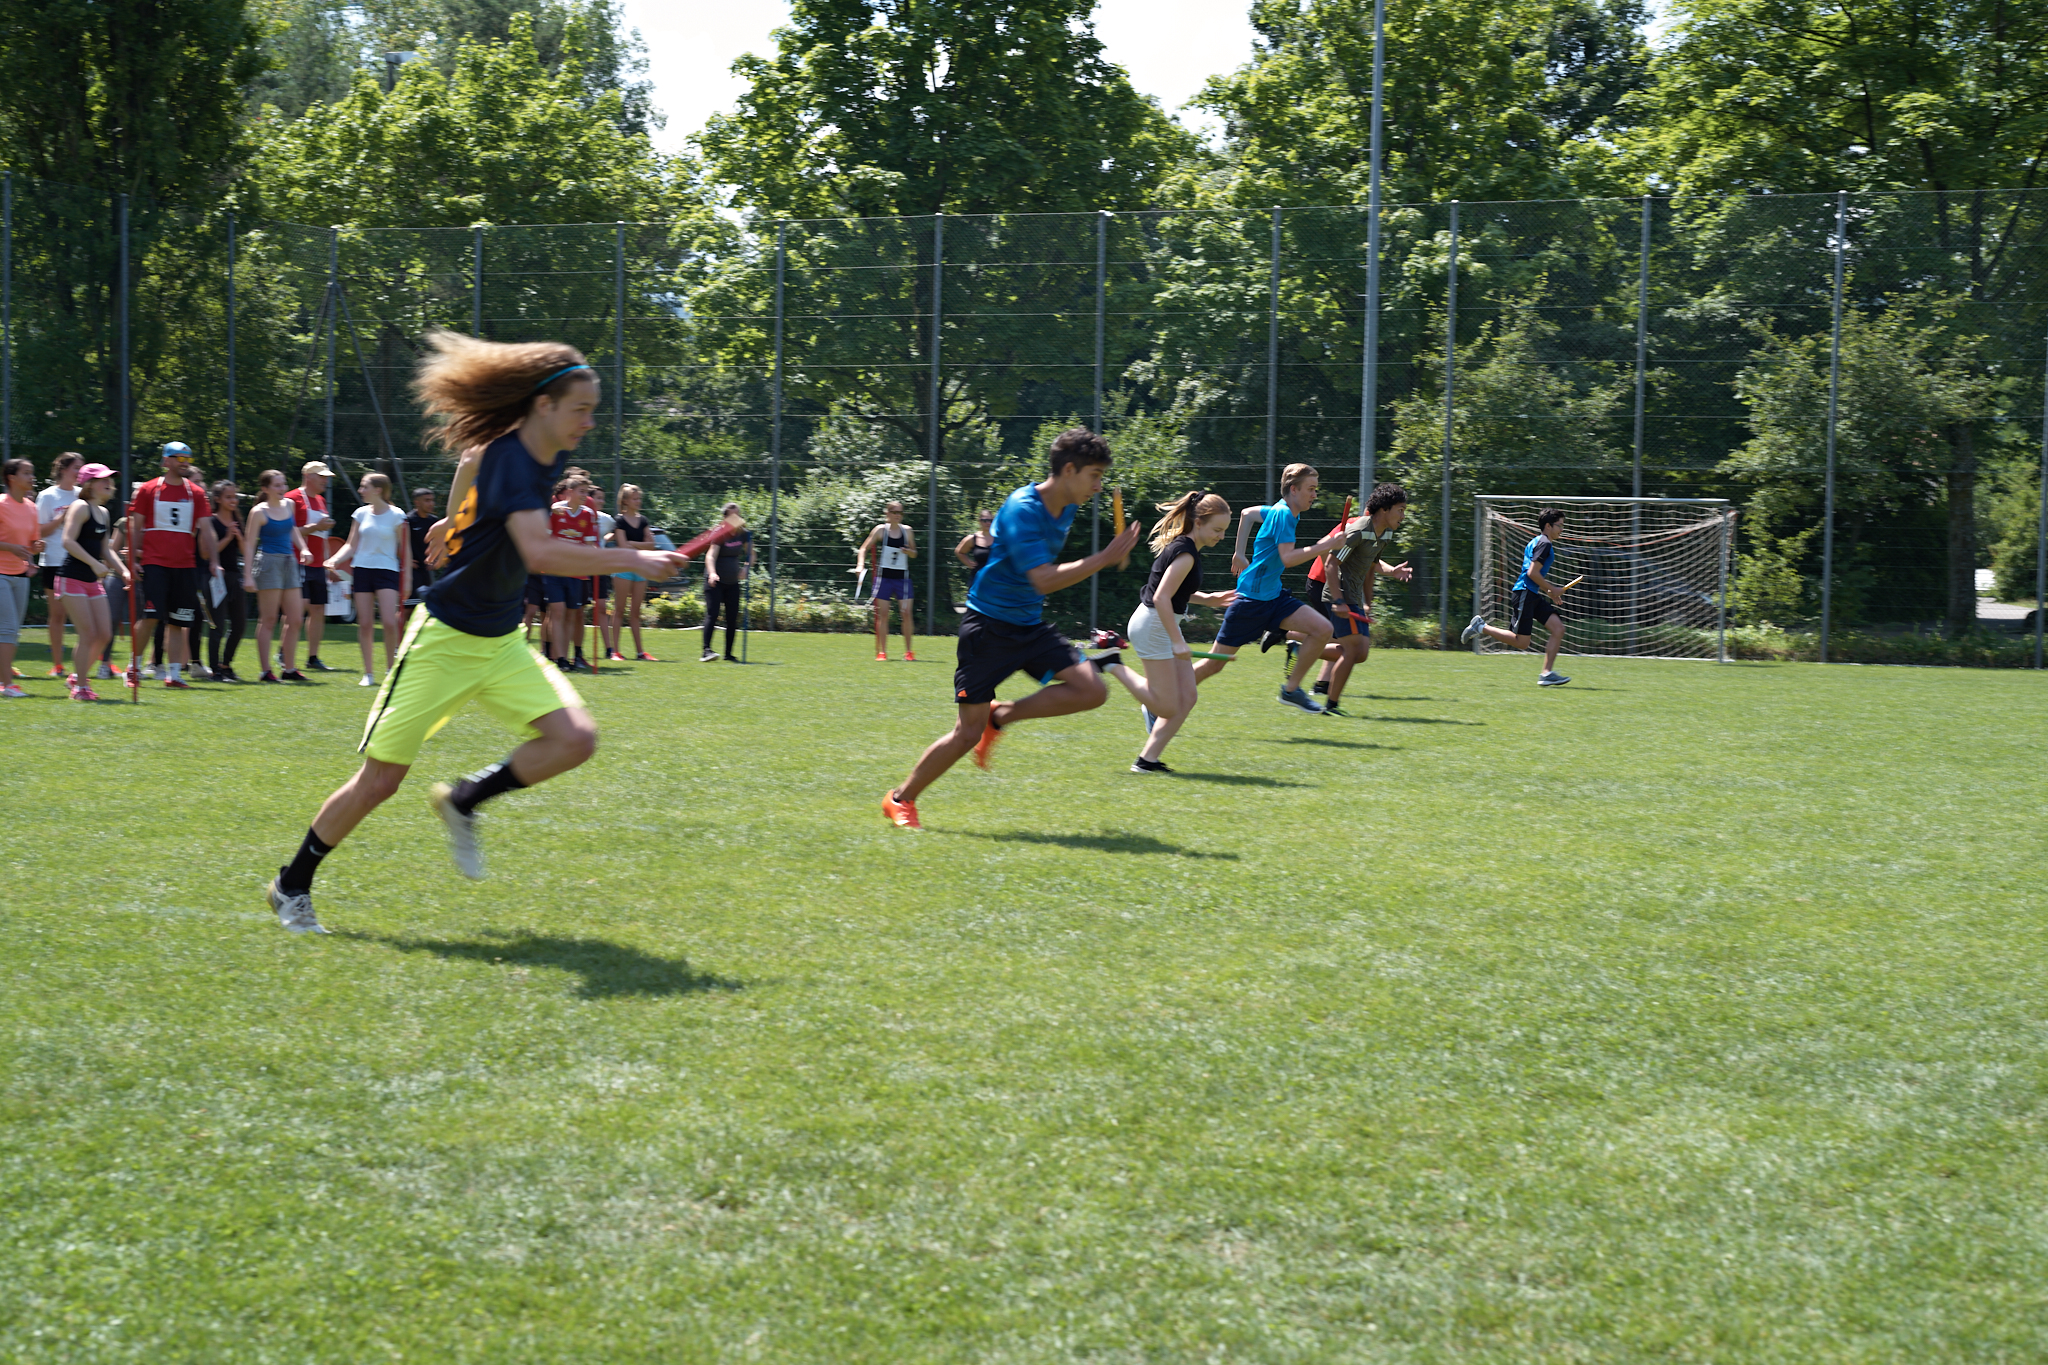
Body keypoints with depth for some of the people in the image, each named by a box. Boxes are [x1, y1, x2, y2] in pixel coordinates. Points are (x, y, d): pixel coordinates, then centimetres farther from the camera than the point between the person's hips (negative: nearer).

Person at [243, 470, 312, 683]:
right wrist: (248, 576, -14)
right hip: (268, 563, -7)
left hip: (290, 562, 7)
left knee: (294, 620, 5)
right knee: (268, 620, -4)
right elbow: (249, 545, -8)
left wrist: (303, 548, 11)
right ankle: (266, 671, 0)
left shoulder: (289, 505, 10)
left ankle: (289, 669, 14)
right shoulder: (259, 512, -7)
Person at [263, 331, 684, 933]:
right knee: (380, 779, -1)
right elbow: (540, 553, -40)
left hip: (500, 643, 8)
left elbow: (471, 459, 25)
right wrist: (631, 560, -38)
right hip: (443, 640, -8)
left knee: (574, 738, -14)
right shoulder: (508, 461, -24)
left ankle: (464, 801, 8)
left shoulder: (548, 457, 2)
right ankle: (291, 886, 19)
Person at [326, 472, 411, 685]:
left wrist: (407, 578, 0)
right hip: (362, 570, 3)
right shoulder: (361, 513, 7)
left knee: (390, 623, -15)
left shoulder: (396, 516, -2)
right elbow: (352, 546, 10)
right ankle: (368, 673, 8)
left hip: (387, 570, -3)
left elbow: (405, 549, 3)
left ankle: (391, 670, 0)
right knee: (365, 625, 0)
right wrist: (333, 560, -6)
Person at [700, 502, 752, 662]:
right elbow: (711, 555, -27)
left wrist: (746, 567, -7)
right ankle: (707, 650, -20)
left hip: (733, 582, 6)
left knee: (732, 619, 4)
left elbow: (750, 555, 15)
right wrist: (712, 573, -44)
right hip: (715, 582, -6)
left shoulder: (743, 534, 3)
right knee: (712, 614, -15)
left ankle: (729, 654, 11)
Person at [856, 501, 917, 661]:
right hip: (884, 576, -1)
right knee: (883, 614, -1)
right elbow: (864, 548, 0)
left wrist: (908, 551, -9)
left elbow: (914, 554, 14)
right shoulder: (881, 530, -2)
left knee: (906, 613, -5)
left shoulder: (907, 531, 4)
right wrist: (860, 565, -16)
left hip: (902, 577, 1)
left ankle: (909, 651, 4)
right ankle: (882, 652, 6)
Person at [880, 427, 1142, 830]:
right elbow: (1044, 580, -31)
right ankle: (900, 800, 14)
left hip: (1029, 626, 8)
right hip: (988, 626, -8)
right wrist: (1103, 559, -31)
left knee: (1092, 690, -12)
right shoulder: (1022, 509, -22)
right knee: (968, 732, -6)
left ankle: (1000, 716, 5)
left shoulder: (1066, 509, 5)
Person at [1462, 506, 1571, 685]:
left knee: (1558, 628, -1)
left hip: (1533, 596, 10)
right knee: (1521, 642, -9)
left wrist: (1549, 592, 22)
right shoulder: (1544, 543, -12)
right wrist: (1552, 589, -9)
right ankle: (1481, 627, 4)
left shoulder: (1537, 541, 19)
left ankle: (1547, 674, -2)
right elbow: (1533, 573, -20)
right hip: (1524, 594, -10)